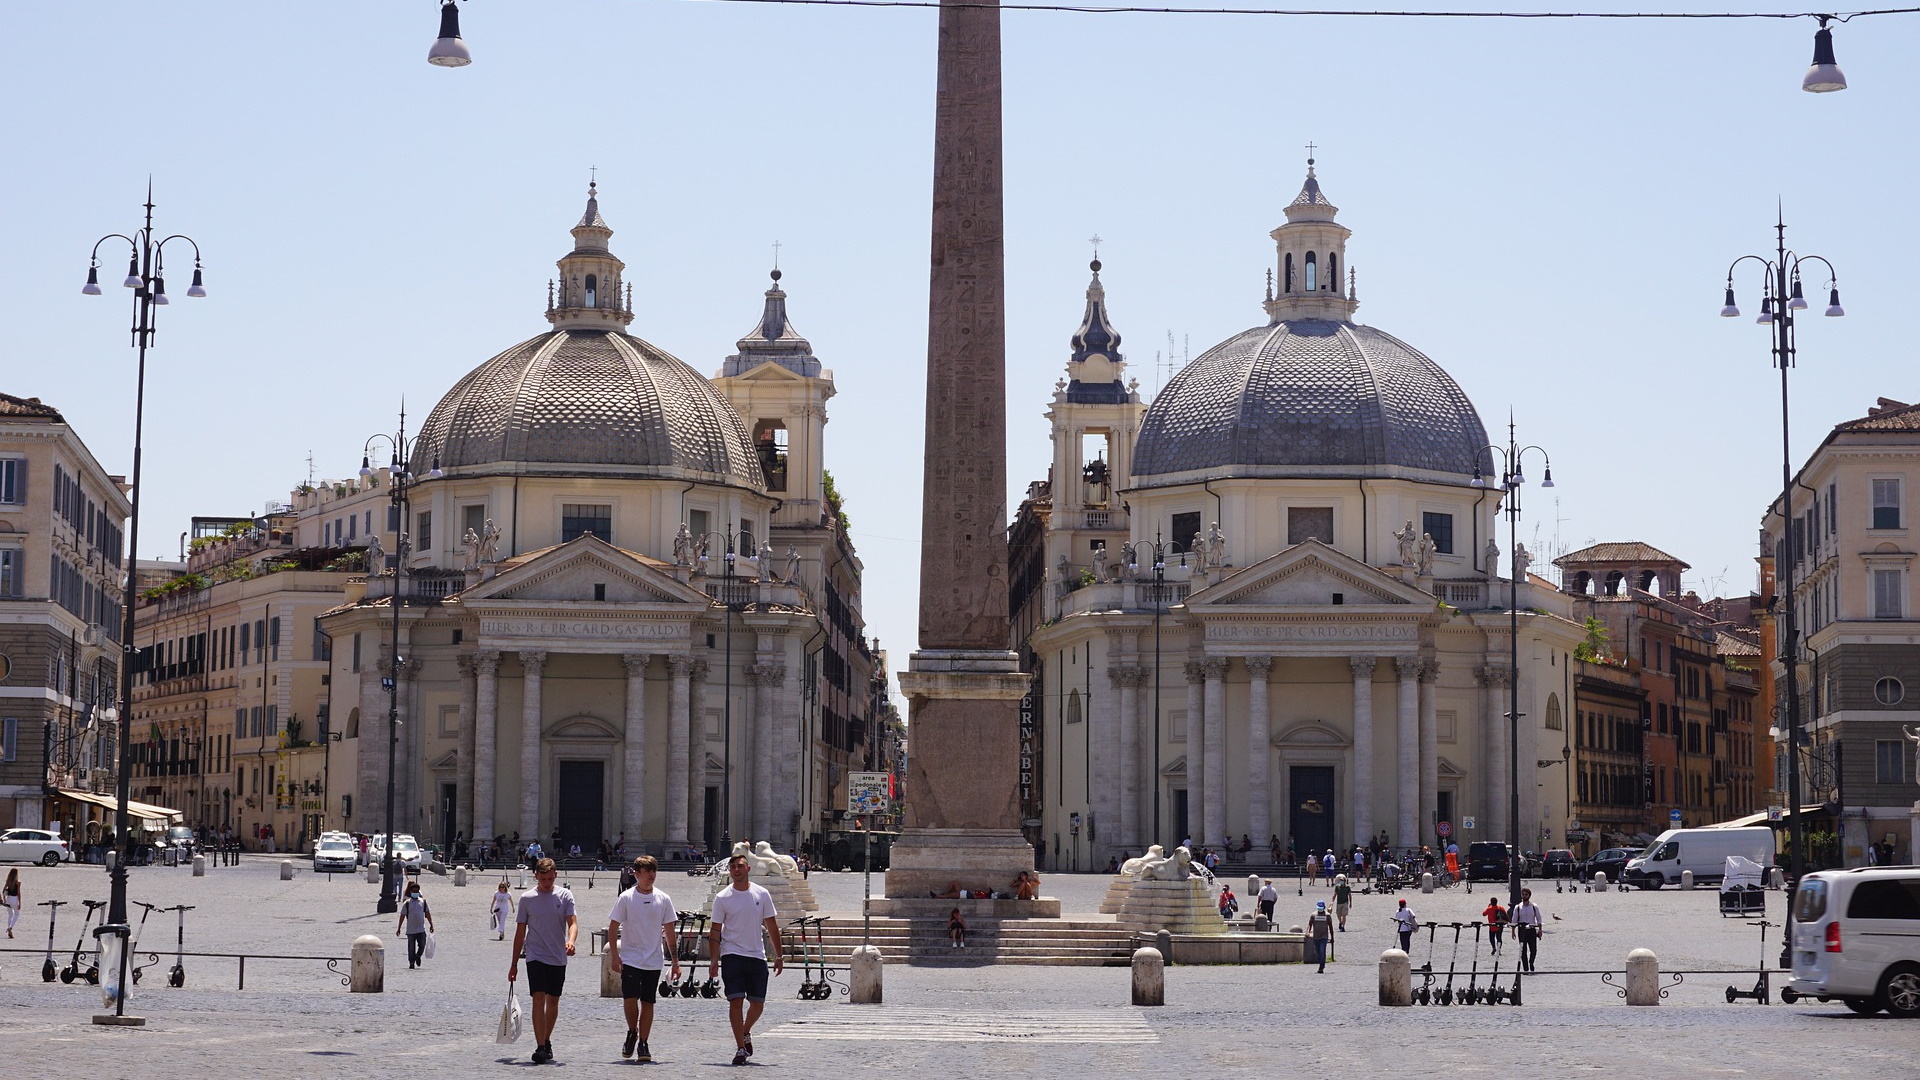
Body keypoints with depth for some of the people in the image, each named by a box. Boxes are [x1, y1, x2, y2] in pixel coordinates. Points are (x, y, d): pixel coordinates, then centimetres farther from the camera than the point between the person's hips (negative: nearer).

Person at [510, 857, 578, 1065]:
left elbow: (572, 922, -6)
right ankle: (540, 1048, -18)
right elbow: (520, 931, 7)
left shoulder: (565, 896, 2)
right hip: (535, 956, -2)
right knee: (539, 999, -14)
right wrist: (514, 964, 7)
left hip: (558, 958, 2)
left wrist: (571, 941, -29)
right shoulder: (527, 898, 2)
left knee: (553, 1001, 10)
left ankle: (547, 1042, 27)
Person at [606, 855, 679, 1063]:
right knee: (630, 999, -12)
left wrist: (675, 961, 7)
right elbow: (613, 927, 0)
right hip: (630, 959, -2)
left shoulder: (663, 899, 5)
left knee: (648, 1002, 3)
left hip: (654, 961, 2)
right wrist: (614, 955, -9)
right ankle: (632, 1033, 13)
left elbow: (669, 932, 10)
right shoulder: (626, 898, -2)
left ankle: (643, 1044, 10)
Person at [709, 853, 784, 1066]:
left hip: (757, 955, 3)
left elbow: (771, 926, 11)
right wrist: (714, 959, -7)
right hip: (732, 955, -2)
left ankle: (746, 1033, 31)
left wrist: (778, 956, 9)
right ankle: (740, 1048, -5)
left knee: (757, 1003, 3)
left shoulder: (761, 895, 6)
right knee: (736, 1001, -10)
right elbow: (715, 931, 1)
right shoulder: (722, 898, 0)